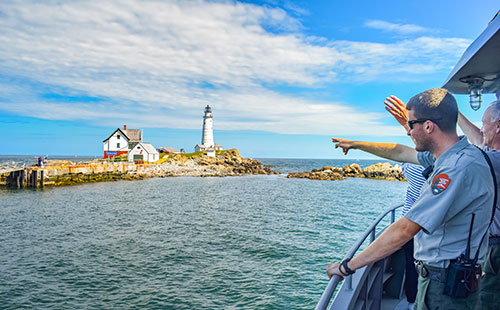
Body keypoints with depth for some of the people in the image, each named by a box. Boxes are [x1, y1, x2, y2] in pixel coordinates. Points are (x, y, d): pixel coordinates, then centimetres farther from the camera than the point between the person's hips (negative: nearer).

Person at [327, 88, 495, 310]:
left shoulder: (459, 166, -28)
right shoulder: (450, 156, 3)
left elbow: (404, 230, -31)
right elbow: (401, 153, 20)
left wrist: (347, 266, -24)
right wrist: (355, 145, 28)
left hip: (446, 288, -9)